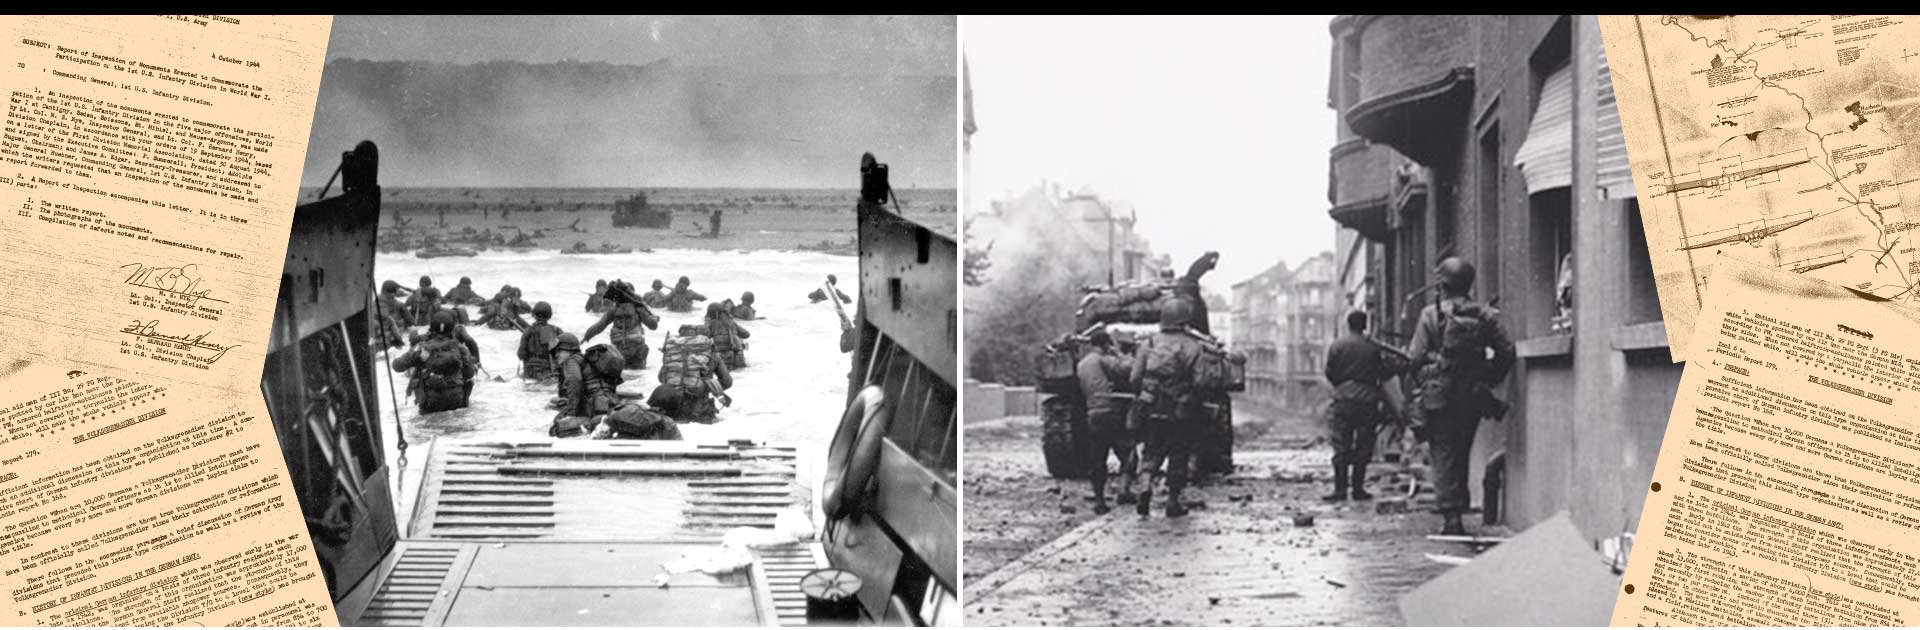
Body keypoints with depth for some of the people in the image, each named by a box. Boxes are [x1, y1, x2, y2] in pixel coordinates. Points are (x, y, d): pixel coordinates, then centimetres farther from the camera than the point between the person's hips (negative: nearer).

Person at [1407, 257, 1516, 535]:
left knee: (1444, 454, 2)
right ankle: (1459, 506, 22)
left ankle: (1450, 515, -4)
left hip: (1439, 396, -3)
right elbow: (1506, 351, 1)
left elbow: (1415, 356, -8)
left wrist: (1423, 382, 10)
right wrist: (1489, 379, 13)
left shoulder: (1432, 314, -7)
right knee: (1462, 453, 19)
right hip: (1472, 396, 3)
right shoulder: (1484, 315, 1)